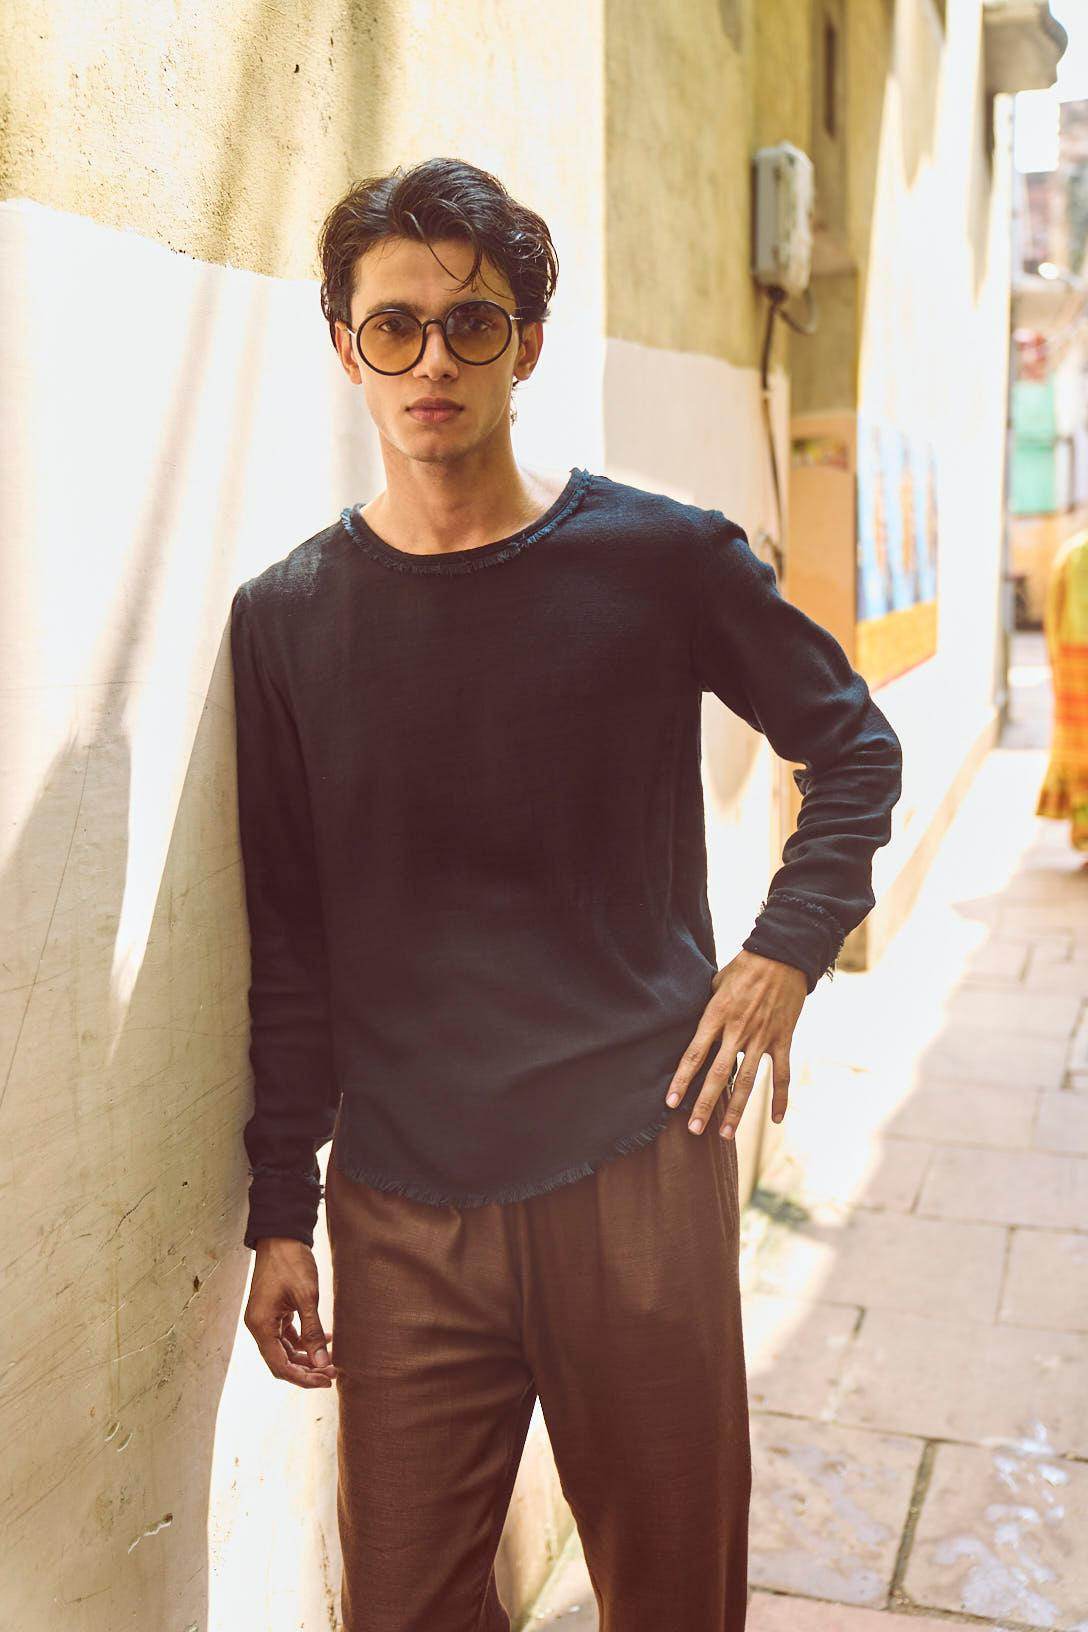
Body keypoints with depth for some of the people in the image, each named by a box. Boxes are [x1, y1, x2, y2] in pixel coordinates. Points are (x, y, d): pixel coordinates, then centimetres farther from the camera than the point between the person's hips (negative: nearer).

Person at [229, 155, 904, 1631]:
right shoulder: (288, 618, 2)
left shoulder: (667, 561, -3)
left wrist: (786, 952, -4)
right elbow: (289, 944, 6)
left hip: (641, 1172, -1)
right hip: (404, 1210, 1)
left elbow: (856, 747, 11)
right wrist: (281, 1208, 6)